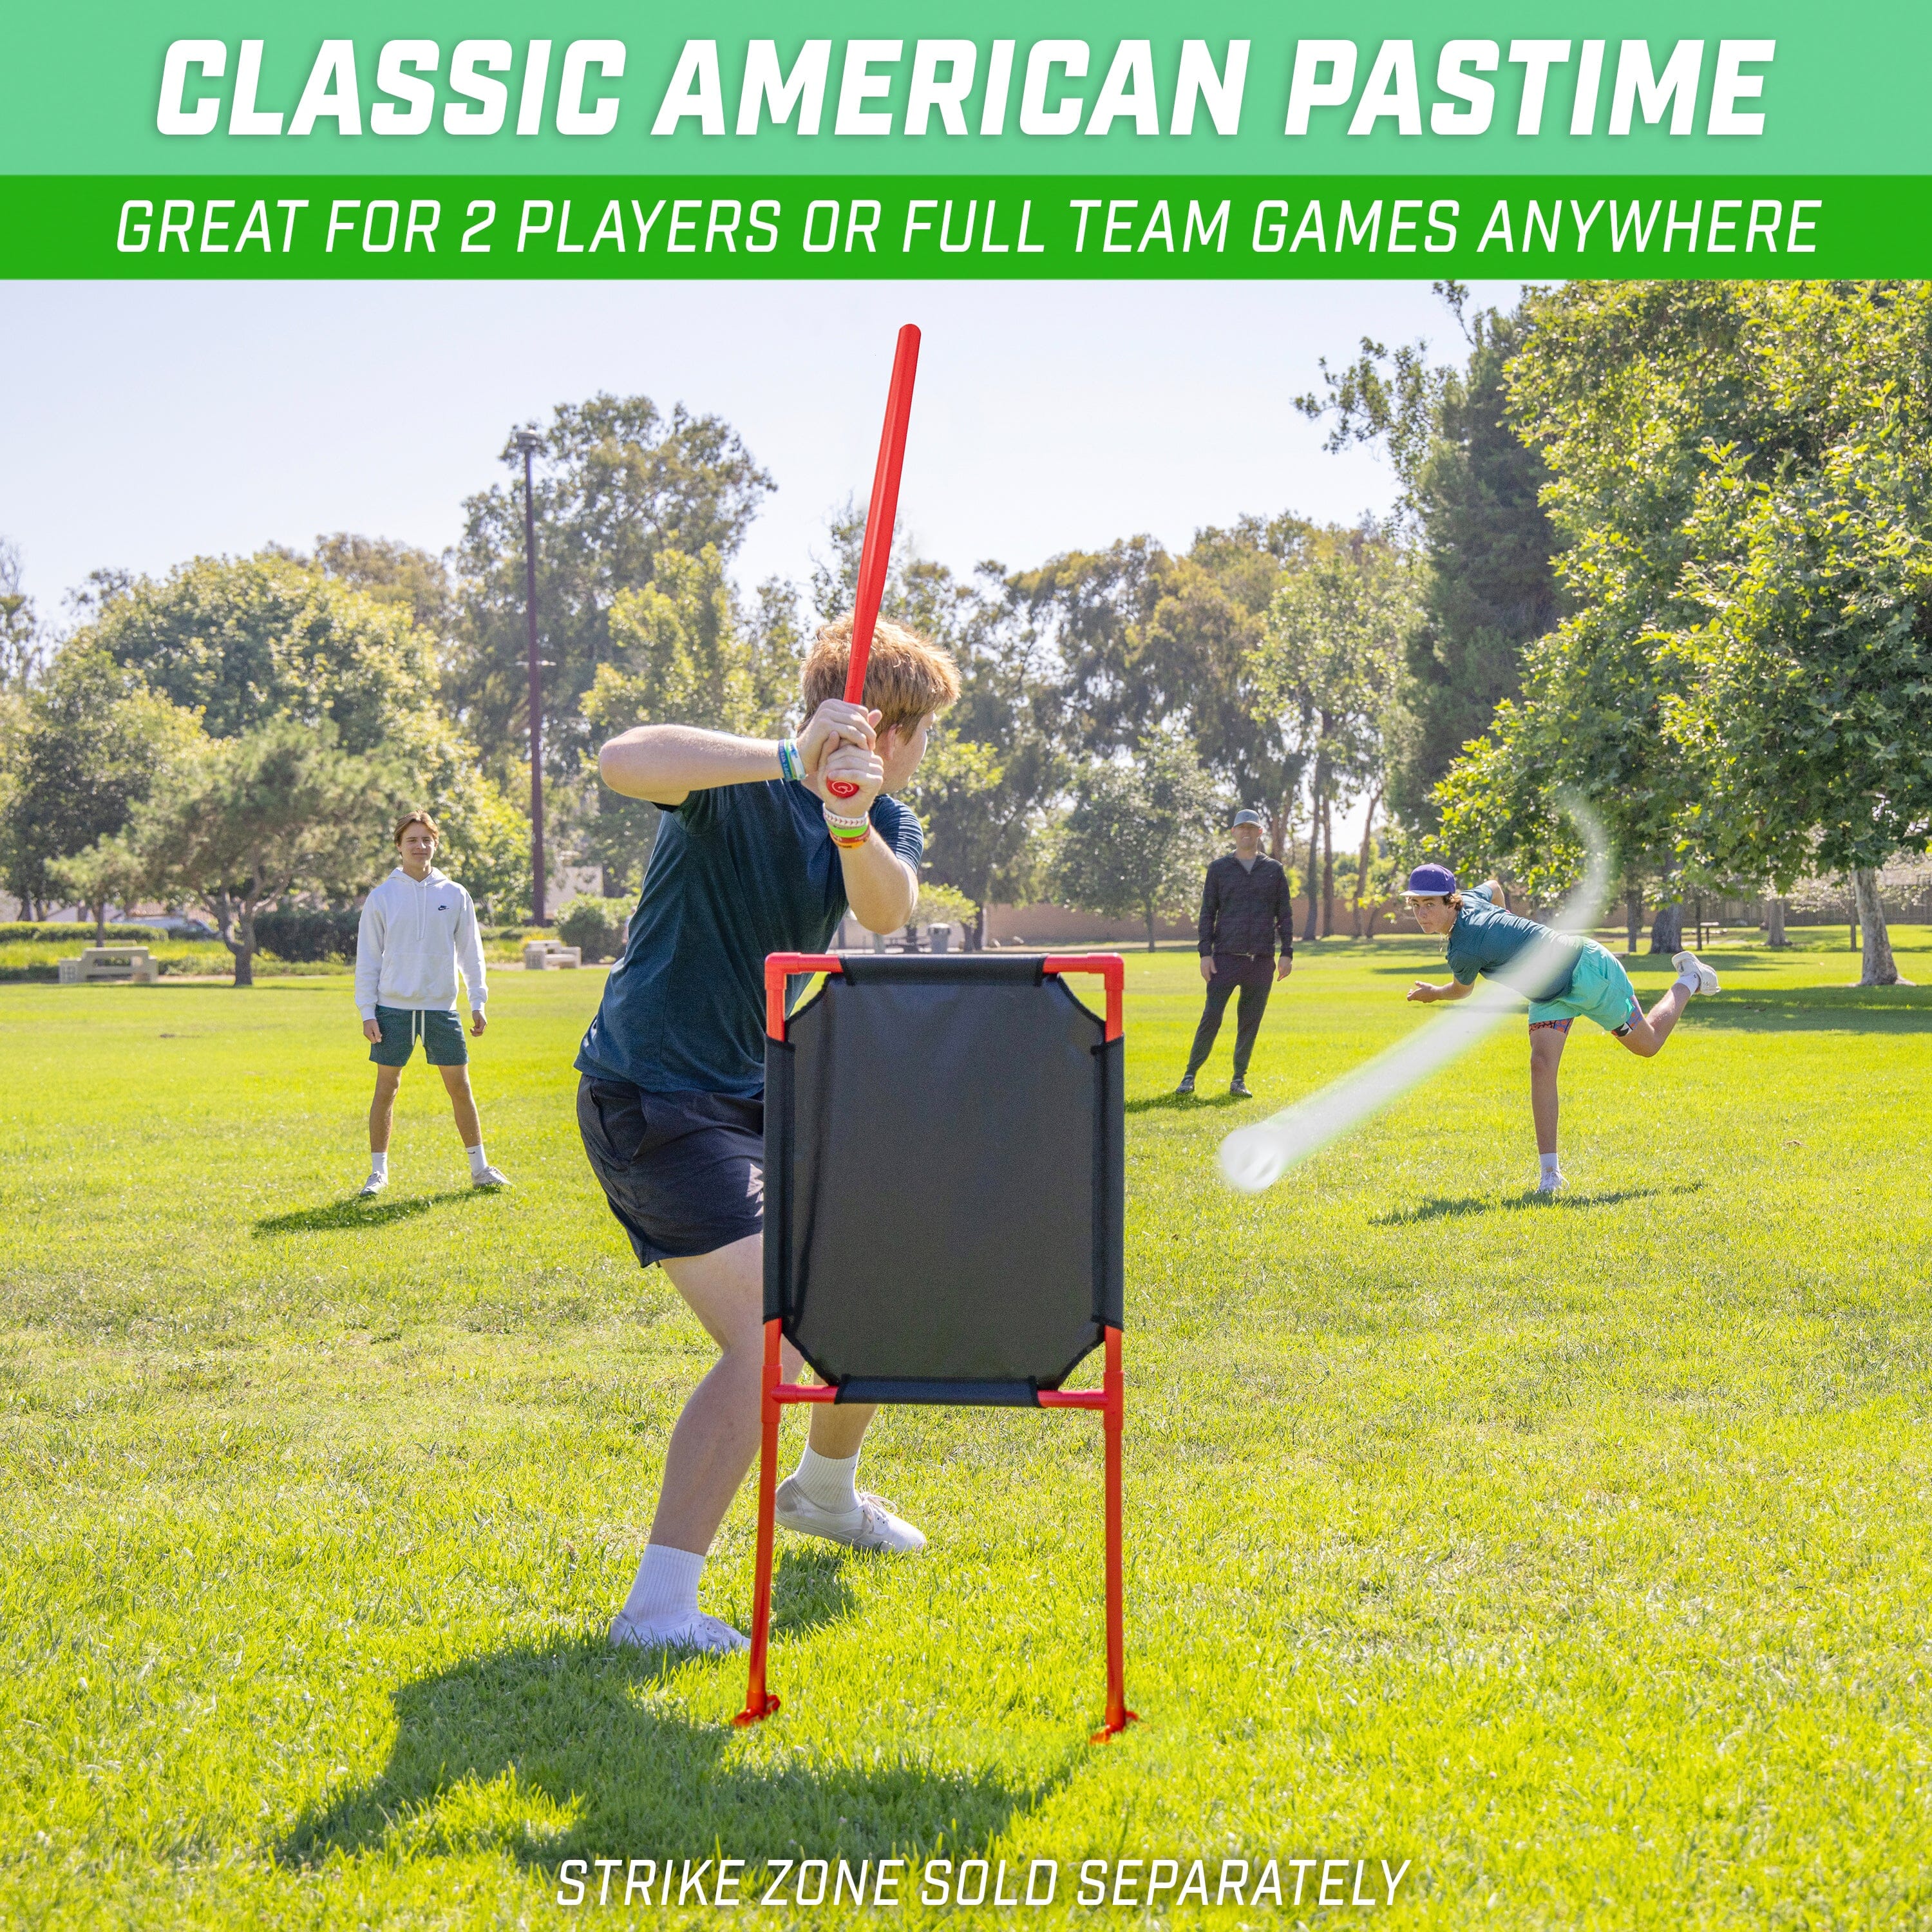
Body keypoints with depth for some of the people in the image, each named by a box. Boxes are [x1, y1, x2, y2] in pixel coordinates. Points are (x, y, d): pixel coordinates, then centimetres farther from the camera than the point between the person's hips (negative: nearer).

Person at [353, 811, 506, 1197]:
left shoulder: (455, 895, 5)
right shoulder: (381, 897, 1)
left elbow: (470, 951, 11)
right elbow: (367, 958, 3)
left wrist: (478, 1002, 5)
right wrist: (367, 1011, -3)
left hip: (442, 1008, 1)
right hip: (394, 1008, -1)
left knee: (460, 1088, 2)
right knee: (386, 1089, 2)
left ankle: (480, 1168, 12)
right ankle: (378, 1171, 12)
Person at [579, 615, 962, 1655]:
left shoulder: (881, 823, 5)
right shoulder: (741, 786, -17)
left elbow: (887, 908, -19)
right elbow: (623, 759, -40)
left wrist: (851, 827, -41)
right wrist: (795, 759, -47)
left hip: (760, 1098, 9)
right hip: (653, 1098, -9)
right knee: (768, 1345, -21)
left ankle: (825, 1493, 45)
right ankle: (657, 1607, -15)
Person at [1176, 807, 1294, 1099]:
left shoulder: (1274, 869, 11)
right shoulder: (1219, 868, 8)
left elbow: (1285, 914, 11)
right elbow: (1207, 913, 6)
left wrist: (1287, 953, 2)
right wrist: (1205, 953, -3)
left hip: (1261, 960, 2)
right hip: (1226, 957, -1)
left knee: (1250, 1022, 3)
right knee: (1211, 1018, -5)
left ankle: (1239, 1080, 11)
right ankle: (1190, 1075, 2)